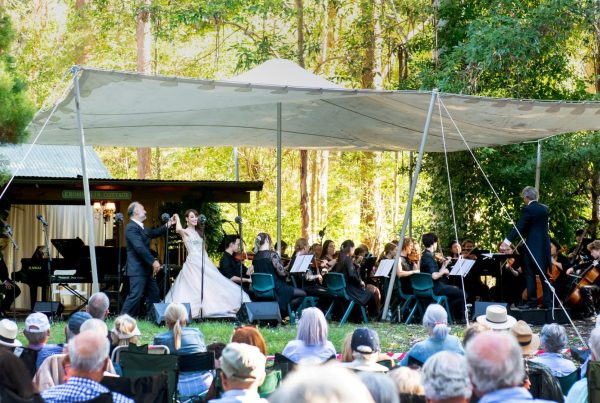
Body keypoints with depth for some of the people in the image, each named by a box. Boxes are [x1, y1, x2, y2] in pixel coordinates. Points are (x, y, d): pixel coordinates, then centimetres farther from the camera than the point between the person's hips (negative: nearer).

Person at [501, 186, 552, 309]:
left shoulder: (527, 209, -11)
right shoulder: (544, 208, 10)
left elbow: (519, 227, -15)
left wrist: (508, 240, -13)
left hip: (532, 246, -6)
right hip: (544, 245, 6)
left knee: (530, 274, 0)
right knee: (544, 274, 9)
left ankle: (532, 302, -2)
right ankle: (548, 302, 7)